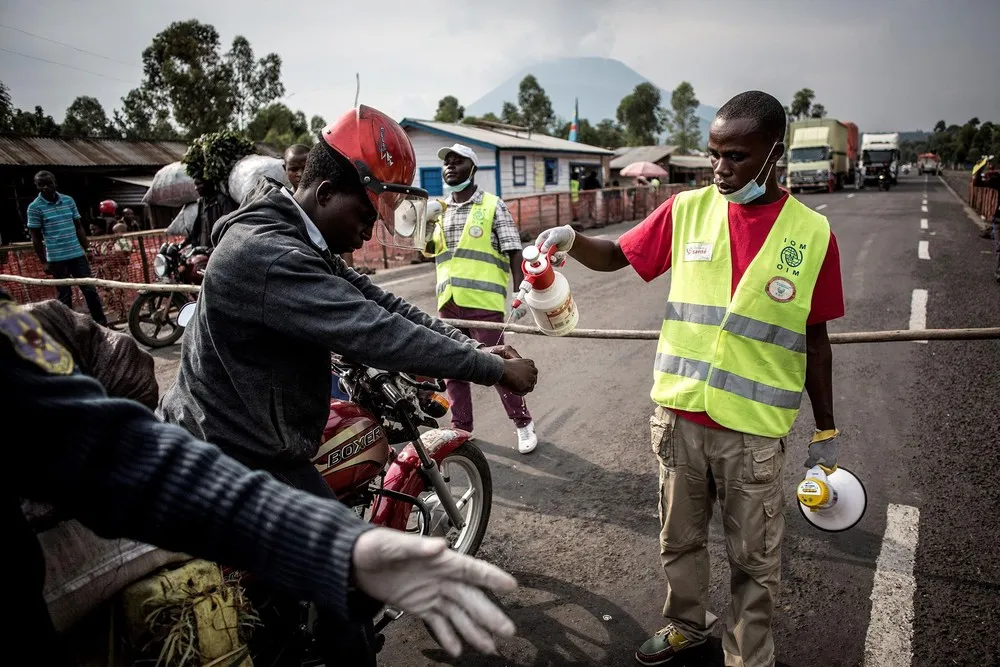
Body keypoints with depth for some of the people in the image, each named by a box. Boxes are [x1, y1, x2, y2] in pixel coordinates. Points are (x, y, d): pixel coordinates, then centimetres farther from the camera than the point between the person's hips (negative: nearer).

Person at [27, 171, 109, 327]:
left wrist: (86, 249, 9)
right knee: (64, 295, 5)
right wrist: (44, 262, -5)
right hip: (56, 259, -3)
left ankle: (102, 323, 14)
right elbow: (35, 237, -2)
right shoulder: (34, 207, -5)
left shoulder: (69, 200, 5)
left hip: (77, 254, 3)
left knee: (90, 289, 6)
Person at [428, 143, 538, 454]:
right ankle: (461, 429, 24)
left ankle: (523, 423, 18)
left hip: (483, 300, -5)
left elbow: (513, 252, -4)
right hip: (448, 301, 5)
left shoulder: (493, 206, 0)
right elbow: (428, 251, 20)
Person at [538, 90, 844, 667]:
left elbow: (815, 340, 1)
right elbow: (615, 256, 7)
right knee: (679, 539, 21)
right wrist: (570, 240, -14)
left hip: (755, 430, -2)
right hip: (678, 416, 2)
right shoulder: (687, 210, -2)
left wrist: (826, 431, 6)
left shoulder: (812, 233, -5)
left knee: (754, 561, 13)